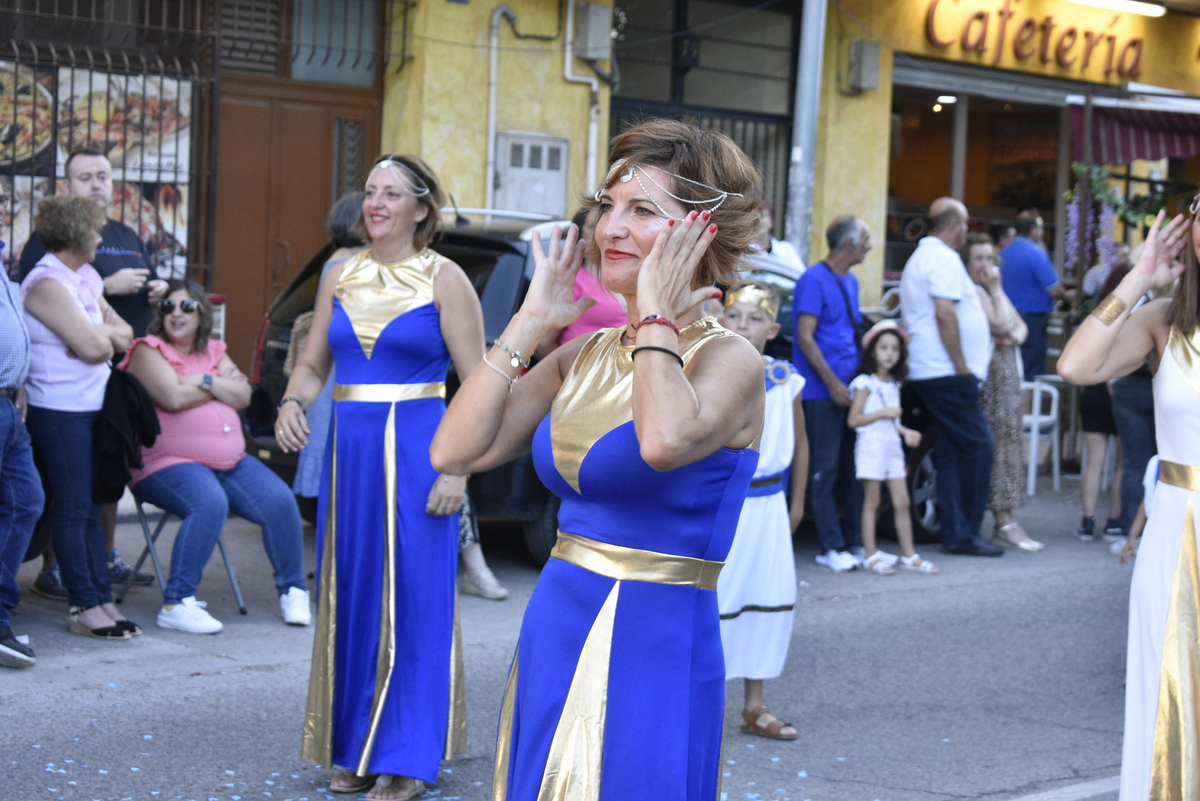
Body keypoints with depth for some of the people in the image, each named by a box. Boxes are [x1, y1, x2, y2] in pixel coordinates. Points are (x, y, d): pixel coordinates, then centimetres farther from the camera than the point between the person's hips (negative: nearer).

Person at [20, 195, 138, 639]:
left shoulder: (85, 277, 14)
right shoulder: (47, 283, -14)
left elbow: (122, 332, 15)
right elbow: (91, 345, -19)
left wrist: (101, 334, -5)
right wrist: (107, 337, 2)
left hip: (93, 405, 8)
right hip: (59, 408, -8)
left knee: (92, 507, 10)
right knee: (72, 508, -2)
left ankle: (102, 598, 14)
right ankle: (84, 606, 3)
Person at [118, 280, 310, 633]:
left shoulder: (214, 352, 19)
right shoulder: (148, 350, 1)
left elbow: (243, 397, 5)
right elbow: (173, 398, -15)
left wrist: (206, 381, -11)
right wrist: (223, 386, 0)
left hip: (230, 460, 6)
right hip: (168, 463, -6)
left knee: (279, 500, -14)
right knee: (209, 503, -35)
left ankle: (293, 591, 4)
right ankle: (176, 604, -29)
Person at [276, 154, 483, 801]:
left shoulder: (444, 279, -4)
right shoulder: (341, 277, 11)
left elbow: (476, 380, -7)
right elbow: (313, 365, 16)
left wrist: (457, 469, -14)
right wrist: (293, 403, -7)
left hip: (415, 451, -5)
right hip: (349, 449, 5)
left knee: (412, 602, -3)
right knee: (352, 597, 8)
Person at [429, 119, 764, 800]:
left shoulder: (728, 359, -9)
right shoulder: (584, 356, 9)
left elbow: (664, 442, -33)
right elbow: (455, 451, -1)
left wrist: (655, 316, -18)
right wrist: (530, 322, 1)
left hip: (656, 653, -6)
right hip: (553, 641, 6)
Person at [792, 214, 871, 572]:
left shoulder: (850, 281, 17)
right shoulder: (814, 280, -10)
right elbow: (805, 337, -15)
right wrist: (832, 382, -18)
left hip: (849, 388, 9)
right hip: (822, 392, -8)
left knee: (853, 468, 9)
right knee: (824, 471, -5)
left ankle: (855, 541, 15)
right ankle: (831, 547, -3)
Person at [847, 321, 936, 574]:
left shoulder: (894, 385, 16)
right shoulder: (865, 383, -6)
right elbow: (853, 420, -12)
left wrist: (906, 431, 8)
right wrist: (883, 413, -17)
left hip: (892, 446, 7)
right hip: (871, 446, -6)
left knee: (902, 502, 3)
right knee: (872, 502, -4)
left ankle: (909, 554, 6)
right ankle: (871, 555, -1)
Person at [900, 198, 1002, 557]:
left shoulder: (919, 257, 22)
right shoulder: (944, 258, -11)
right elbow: (945, 313, -22)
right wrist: (962, 366, -18)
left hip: (927, 373, 10)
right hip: (949, 374, -10)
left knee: (950, 453, 9)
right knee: (978, 446, -7)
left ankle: (955, 533, 8)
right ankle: (966, 533, -5)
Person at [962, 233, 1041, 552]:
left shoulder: (991, 291, 19)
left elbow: (1019, 323, 21)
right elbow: (1000, 323, -17)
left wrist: (1016, 335, -1)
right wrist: (997, 289, -10)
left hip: (1007, 372, 10)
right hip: (988, 374, -10)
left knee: (1009, 439, 8)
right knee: (998, 442, -12)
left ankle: (1003, 522, 11)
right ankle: (1006, 524, -14)